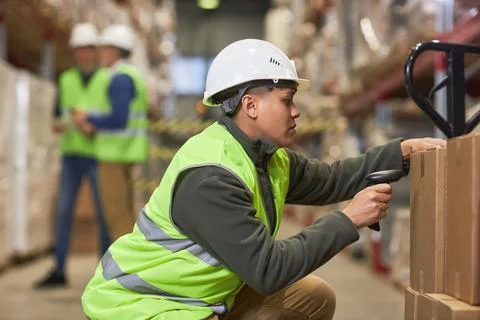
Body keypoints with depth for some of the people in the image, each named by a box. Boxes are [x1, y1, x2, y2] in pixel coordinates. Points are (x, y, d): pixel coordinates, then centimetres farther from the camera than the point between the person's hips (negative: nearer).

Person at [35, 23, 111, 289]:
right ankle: (58, 272, 6)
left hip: (99, 155, -4)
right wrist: (59, 125, -13)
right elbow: (59, 117, 11)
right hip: (71, 155, 4)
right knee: (63, 212, 1)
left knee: (103, 214, -1)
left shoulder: (109, 80, -1)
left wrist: (96, 129, -23)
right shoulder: (66, 80, 10)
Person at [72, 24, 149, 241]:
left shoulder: (120, 78, -14)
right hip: (124, 152, 10)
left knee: (116, 213, -7)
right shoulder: (132, 76, 18)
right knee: (124, 213, 13)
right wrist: (96, 126, 9)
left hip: (117, 153, -10)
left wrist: (88, 119, -10)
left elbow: (118, 119, -25)